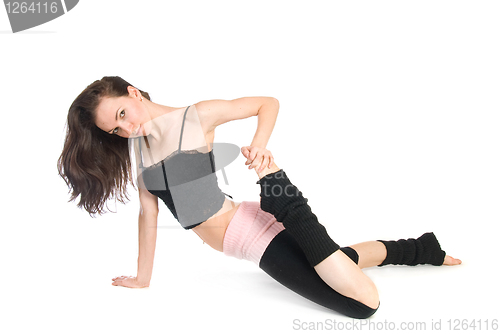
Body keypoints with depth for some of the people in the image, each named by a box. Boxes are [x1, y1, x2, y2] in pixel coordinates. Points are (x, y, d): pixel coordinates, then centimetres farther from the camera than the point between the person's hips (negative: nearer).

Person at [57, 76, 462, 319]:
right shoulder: (135, 147, 10)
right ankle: (421, 249, 30)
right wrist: (142, 278, 15)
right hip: (248, 243, 5)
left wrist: (260, 146, -22)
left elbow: (269, 103, -4)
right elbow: (148, 211, 14)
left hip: (250, 228, -5)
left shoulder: (197, 116, -7)